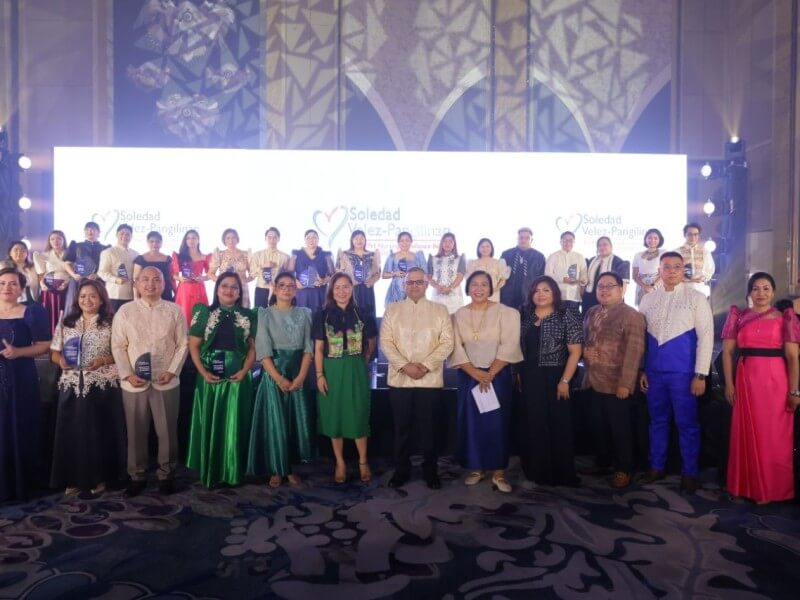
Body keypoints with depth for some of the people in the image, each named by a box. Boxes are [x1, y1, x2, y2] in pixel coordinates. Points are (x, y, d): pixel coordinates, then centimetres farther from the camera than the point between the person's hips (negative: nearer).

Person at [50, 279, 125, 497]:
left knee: (99, 432, 4)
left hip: (102, 386, -3)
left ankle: (98, 478, 18)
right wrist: (61, 360, -9)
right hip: (72, 386, 3)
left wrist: (104, 360, -19)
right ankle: (73, 479, 20)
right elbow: (54, 352, 12)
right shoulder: (66, 322, 9)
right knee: (71, 432, 6)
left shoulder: (111, 323, -1)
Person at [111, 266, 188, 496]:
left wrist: (172, 371, -9)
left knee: (167, 431, 8)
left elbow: (183, 344, 2)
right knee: (136, 432, 11)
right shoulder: (125, 311, 2)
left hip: (166, 381, 0)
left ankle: (166, 475, 25)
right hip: (133, 382, 0)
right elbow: (118, 346, 1)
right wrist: (127, 374, -9)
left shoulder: (174, 310, 2)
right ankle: (137, 476, 27)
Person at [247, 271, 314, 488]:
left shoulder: (304, 313, 6)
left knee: (297, 421, 4)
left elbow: (308, 347, 0)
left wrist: (300, 376, -11)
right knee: (275, 422, 1)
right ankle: (276, 470, 13)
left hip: (298, 374, 2)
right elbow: (263, 350, -8)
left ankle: (291, 468, 18)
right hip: (273, 375, -2)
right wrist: (279, 378, -15)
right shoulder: (265, 314, -1)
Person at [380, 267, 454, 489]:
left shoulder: (440, 310, 4)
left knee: (427, 427, 7)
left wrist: (426, 365, -13)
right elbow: (386, 342, 0)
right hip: (399, 379, 1)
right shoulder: (392, 310, 7)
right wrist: (405, 365, -13)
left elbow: (447, 342, -2)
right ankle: (401, 470, 24)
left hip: (430, 379, -1)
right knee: (401, 427, 9)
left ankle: (430, 470, 22)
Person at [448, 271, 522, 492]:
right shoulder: (459, 315, 3)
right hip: (469, 376, 2)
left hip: (498, 374, -2)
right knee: (472, 422, 6)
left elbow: (508, 346, -9)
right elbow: (456, 349, -3)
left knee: (498, 422, 0)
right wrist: (475, 373, -14)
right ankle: (476, 467, 19)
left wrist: (490, 374, -13)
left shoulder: (505, 313, -3)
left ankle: (499, 472, 11)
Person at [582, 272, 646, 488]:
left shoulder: (631, 315, -10)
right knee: (599, 425, 17)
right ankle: (602, 461, 33)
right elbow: (584, 339, 23)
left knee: (620, 428, 6)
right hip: (593, 381, 6)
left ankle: (623, 469, 20)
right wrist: (584, 350, -1)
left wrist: (625, 382, -21)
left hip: (616, 384, -6)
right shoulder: (592, 313, 13)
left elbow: (634, 350, -17)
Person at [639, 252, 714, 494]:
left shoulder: (696, 298, -4)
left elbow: (705, 337, -6)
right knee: (657, 420, 14)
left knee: (687, 424, 6)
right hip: (654, 371, 4)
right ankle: (656, 467, 28)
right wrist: (641, 369, 8)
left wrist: (700, 375, -10)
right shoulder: (648, 299, 7)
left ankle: (689, 473, 21)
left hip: (683, 372, -3)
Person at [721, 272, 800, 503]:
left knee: (775, 436, 4)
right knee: (747, 434, 8)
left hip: (775, 380, -2)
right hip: (746, 379, 2)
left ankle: (774, 489, 19)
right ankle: (748, 486, 21)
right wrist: (729, 383, -2)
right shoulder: (739, 317, 6)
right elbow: (727, 351, 5)